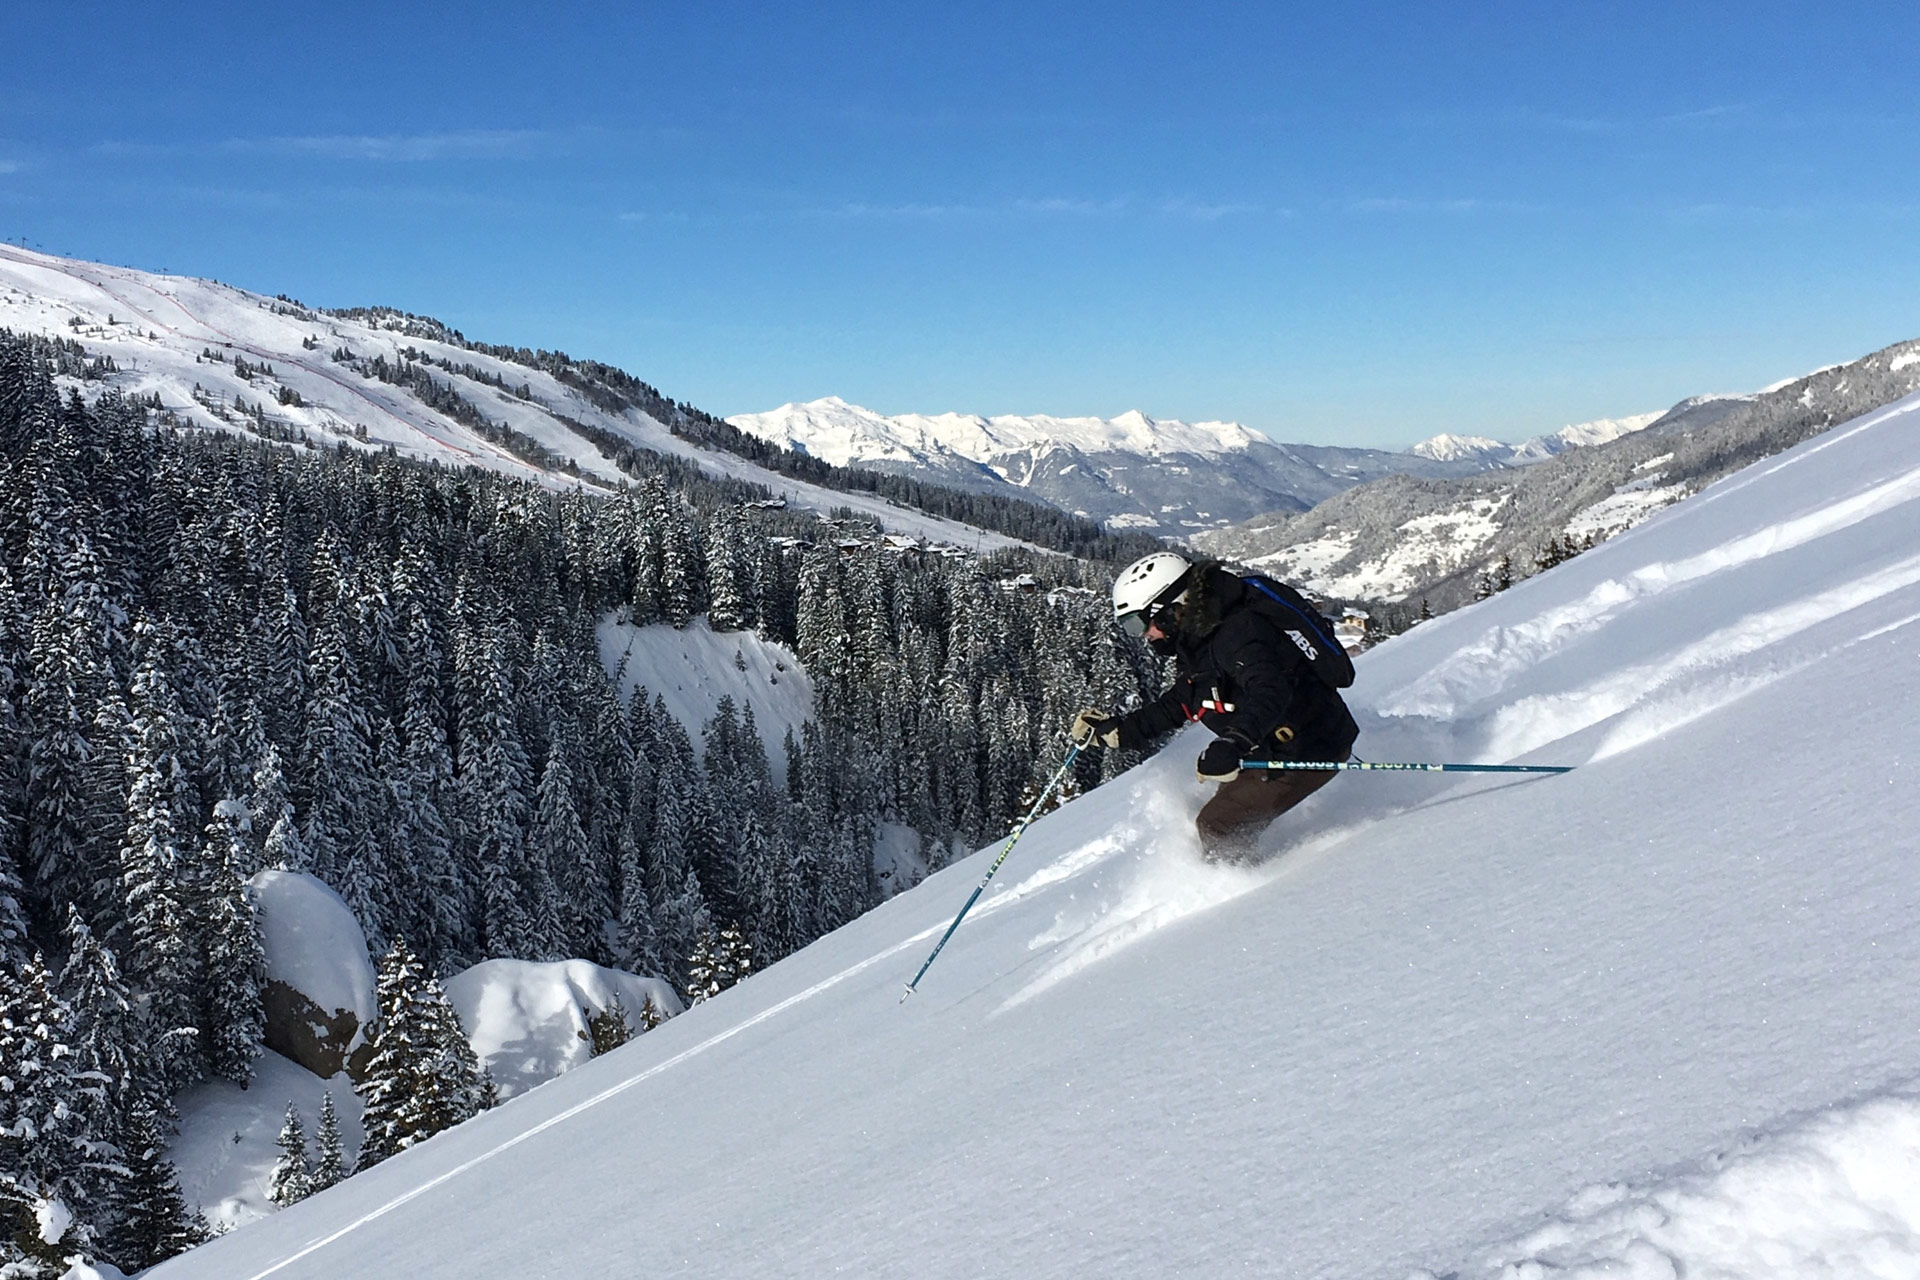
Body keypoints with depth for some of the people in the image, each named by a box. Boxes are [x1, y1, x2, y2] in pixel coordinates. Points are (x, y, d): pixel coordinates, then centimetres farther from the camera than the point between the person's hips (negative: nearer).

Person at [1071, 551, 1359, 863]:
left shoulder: (1239, 632, -23)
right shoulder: (1199, 642, 10)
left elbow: (1269, 692, -39)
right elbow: (1174, 706, 22)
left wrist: (1234, 743, -53)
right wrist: (1115, 729, 16)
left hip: (1310, 754, -10)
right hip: (1274, 750, 10)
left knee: (1216, 825, -9)